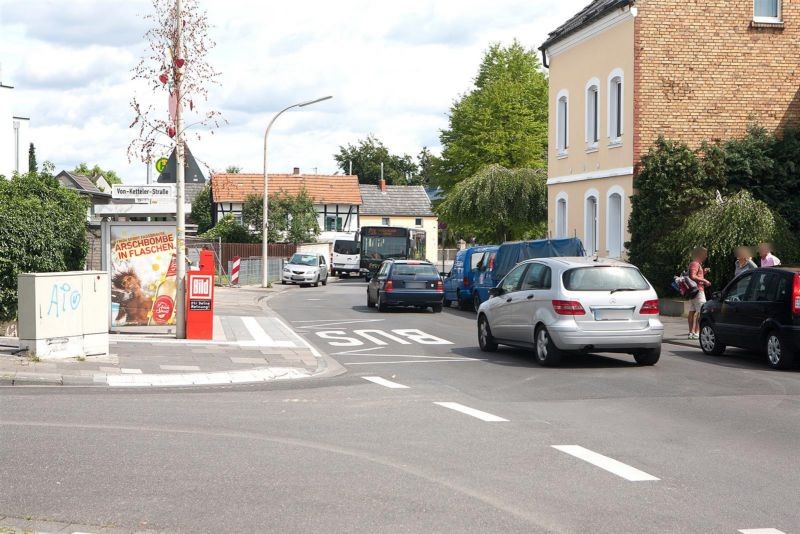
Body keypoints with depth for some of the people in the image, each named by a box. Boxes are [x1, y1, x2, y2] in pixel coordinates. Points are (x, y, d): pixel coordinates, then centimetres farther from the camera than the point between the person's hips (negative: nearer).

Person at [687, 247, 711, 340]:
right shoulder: (695, 264, -12)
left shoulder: (697, 264, 21)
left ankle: (691, 332, 10)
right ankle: (697, 333, -16)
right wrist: (704, 281, -19)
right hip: (698, 290, -11)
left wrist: (704, 272, 15)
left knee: (692, 311, 9)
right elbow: (693, 276, -24)